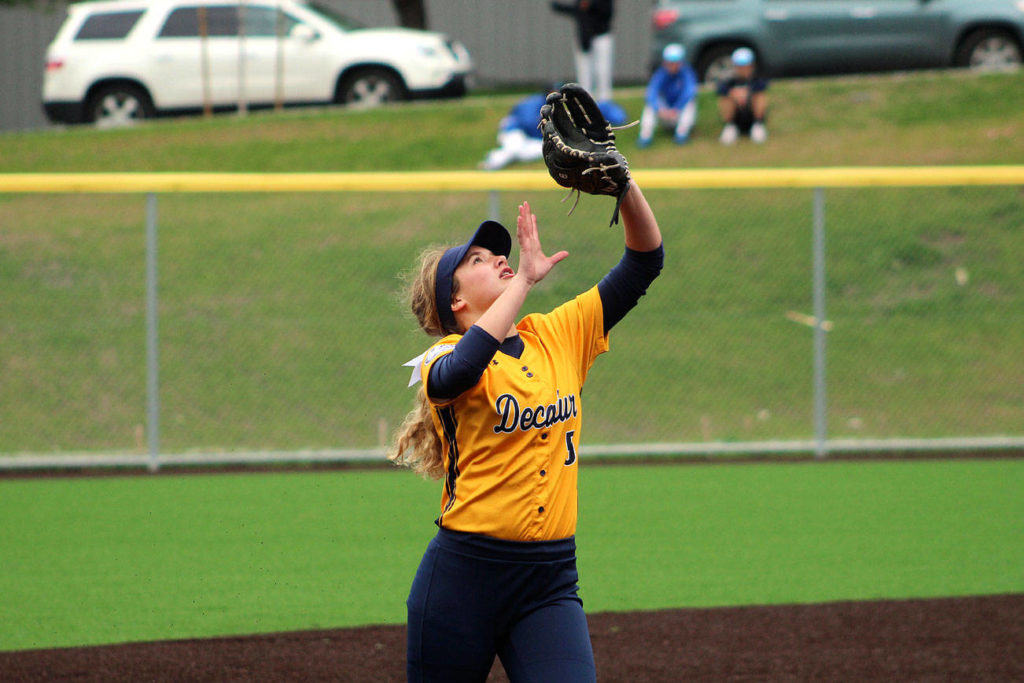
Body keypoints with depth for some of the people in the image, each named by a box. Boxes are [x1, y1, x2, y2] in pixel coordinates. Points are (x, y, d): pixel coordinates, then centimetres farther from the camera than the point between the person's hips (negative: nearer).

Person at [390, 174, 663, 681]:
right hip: (464, 576, -3)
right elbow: (458, 373, -31)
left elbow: (643, 263, 9)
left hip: (551, 582, 3)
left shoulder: (560, 336, 11)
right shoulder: (445, 358, -5)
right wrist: (525, 278, -27)